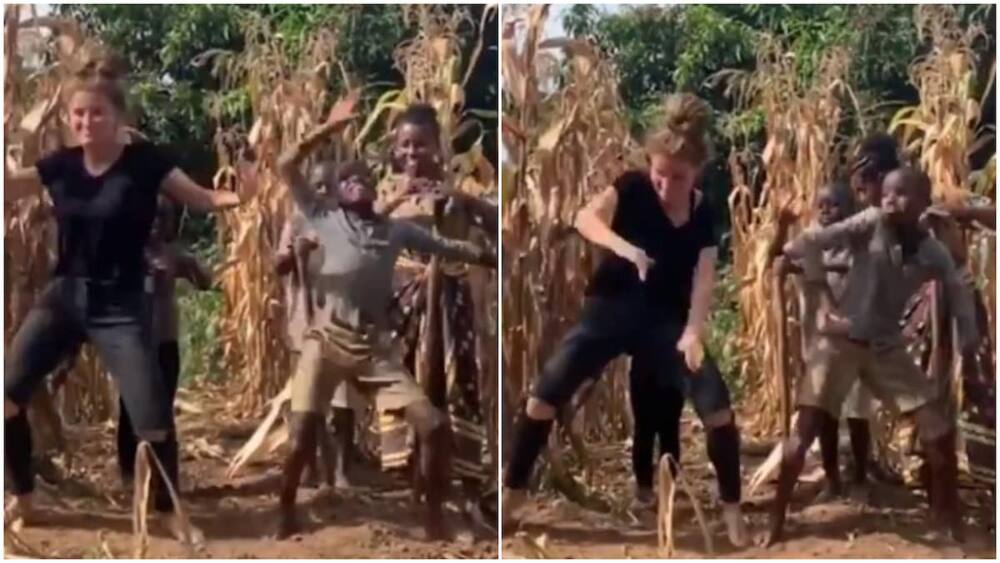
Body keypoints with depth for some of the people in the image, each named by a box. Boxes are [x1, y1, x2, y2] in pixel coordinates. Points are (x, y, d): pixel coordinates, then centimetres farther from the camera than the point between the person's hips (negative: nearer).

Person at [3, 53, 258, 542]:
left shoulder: (144, 162, -9)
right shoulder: (61, 165, 1)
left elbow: (202, 199, -6)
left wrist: (239, 196, -26)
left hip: (118, 305, -3)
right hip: (63, 296, 4)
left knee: (153, 419, -9)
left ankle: (168, 509, 15)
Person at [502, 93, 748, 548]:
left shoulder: (704, 214, -4)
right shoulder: (632, 187, -10)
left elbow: (703, 278, -12)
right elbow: (585, 218, -28)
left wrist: (693, 332, -29)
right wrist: (623, 246, -48)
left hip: (666, 321, 1)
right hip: (610, 309, -1)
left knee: (716, 401, -13)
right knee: (546, 393, -12)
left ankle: (731, 506, 3)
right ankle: (512, 492, 5)